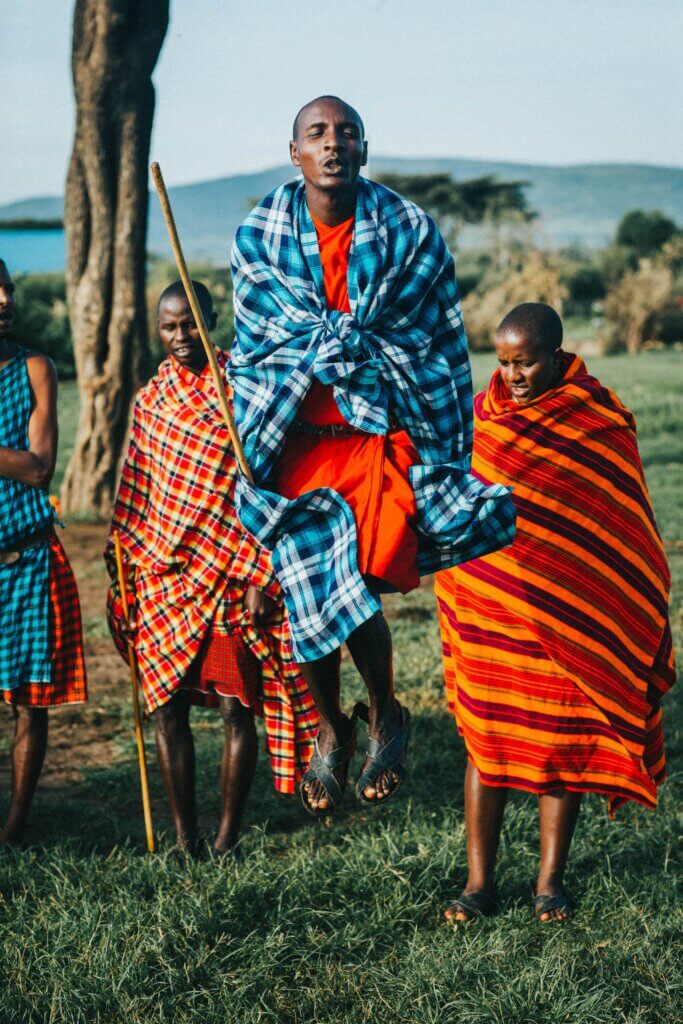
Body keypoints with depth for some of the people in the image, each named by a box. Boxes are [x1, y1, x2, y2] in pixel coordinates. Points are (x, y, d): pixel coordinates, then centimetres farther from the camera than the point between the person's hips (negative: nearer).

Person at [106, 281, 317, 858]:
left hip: (227, 578, -4)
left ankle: (228, 839, 10)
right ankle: (185, 841, 13)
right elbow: (136, 493, 16)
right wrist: (124, 562, 13)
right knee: (169, 710, 4)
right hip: (163, 577, 4)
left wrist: (260, 579, -10)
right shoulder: (149, 400, 10)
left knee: (236, 707, -2)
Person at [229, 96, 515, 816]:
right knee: (306, 597, 0)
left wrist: (450, 455, 4)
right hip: (295, 441, 2)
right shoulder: (259, 236, 0)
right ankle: (331, 730, 28)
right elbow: (255, 348, 6)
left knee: (355, 590, -14)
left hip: (383, 437, -2)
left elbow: (444, 349, 4)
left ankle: (386, 715, 17)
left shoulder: (410, 232, -2)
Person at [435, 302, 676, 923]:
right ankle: (480, 882, 12)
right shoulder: (479, 413, 5)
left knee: (562, 740, 4)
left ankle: (551, 882, 16)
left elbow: (626, 524, 1)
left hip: (566, 612, -2)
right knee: (485, 738, 4)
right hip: (487, 610, 2)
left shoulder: (601, 421, -3)